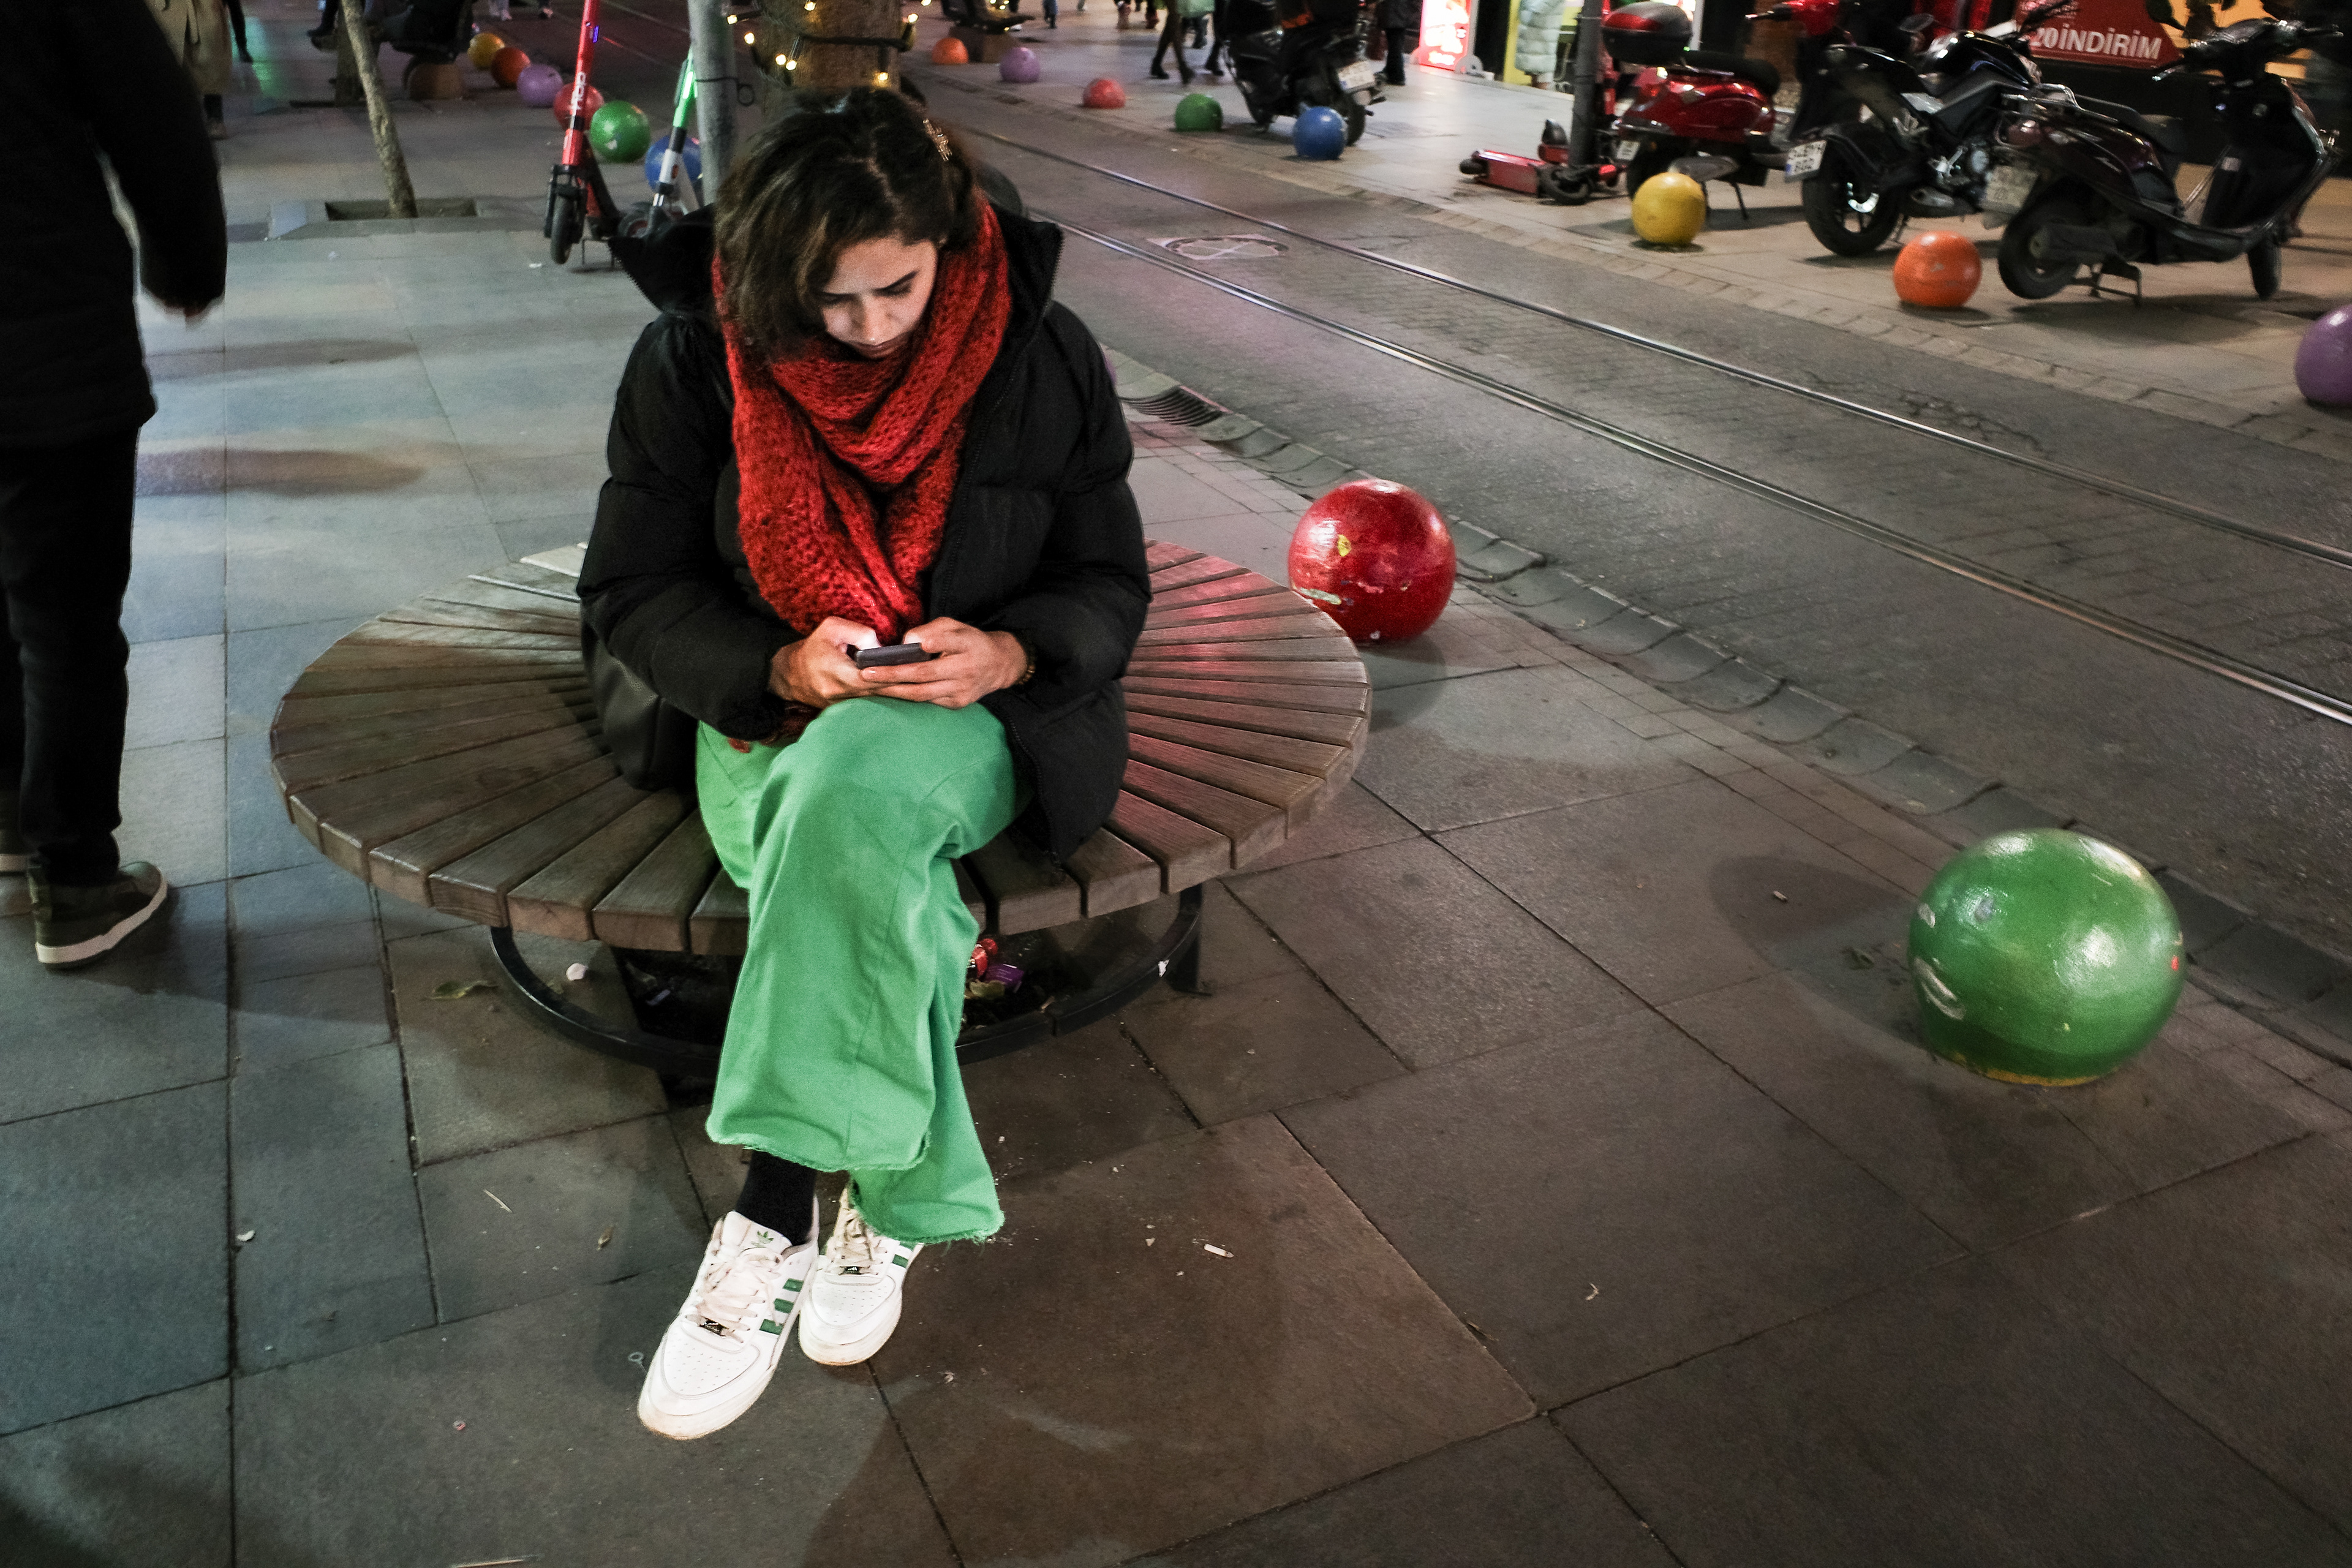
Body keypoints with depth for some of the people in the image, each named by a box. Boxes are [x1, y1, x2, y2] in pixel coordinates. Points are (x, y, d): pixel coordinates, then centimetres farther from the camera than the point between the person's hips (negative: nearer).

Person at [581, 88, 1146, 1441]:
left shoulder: (1043, 360, -5)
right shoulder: (694, 363, -6)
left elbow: (1109, 590, 1)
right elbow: (632, 591, -1)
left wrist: (1005, 653, -21)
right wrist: (781, 666, -20)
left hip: (973, 717, 0)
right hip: (774, 715, 1)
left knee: (847, 793, -36)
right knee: (863, 863, -35)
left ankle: (774, 1215, -24)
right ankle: (899, 1194, -19)